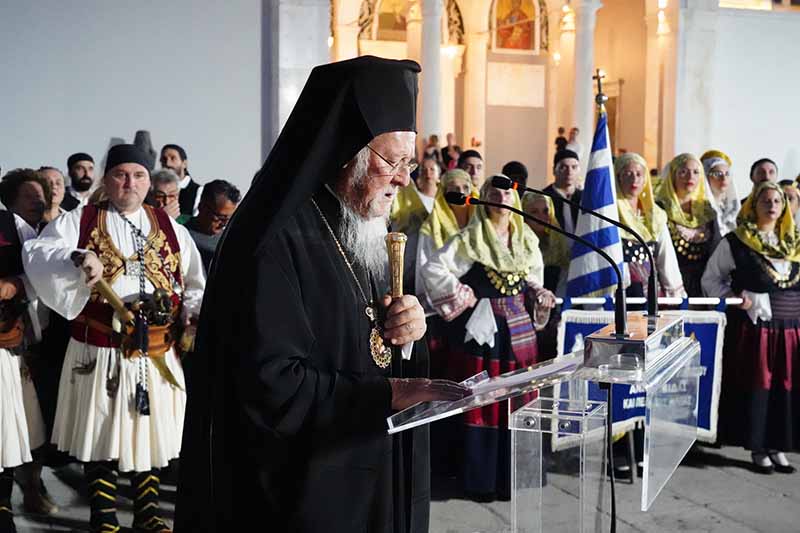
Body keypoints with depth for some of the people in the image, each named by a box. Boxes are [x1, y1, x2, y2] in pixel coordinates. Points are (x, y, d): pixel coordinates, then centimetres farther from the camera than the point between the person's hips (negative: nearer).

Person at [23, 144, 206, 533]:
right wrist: (77, 258, -29)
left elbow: (194, 282, 16)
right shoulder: (79, 221, 2)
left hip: (157, 351, 2)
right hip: (99, 348, -2)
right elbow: (36, 252, -12)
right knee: (100, 430, 6)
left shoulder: (171, 229, 10)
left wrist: (194, 313, -2)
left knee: (150, 430, 10)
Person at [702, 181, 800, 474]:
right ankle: (758, 449, 11)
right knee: (755, 387, -1)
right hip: (752, 327, -4)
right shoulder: (735, 242, -1)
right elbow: (711, 278, 0)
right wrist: (732, 298, -10)